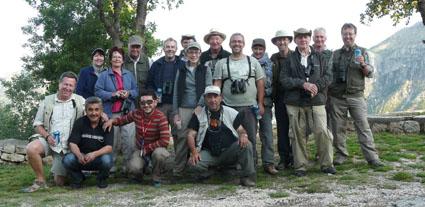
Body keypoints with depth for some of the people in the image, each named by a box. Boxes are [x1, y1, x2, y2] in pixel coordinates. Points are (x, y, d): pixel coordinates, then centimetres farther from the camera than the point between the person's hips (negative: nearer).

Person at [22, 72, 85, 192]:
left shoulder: (80, 101, 3)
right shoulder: (47, 101, 4)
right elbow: (38, 124, 6)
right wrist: (47, 136, -13)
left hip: (66, 145, 0)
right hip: (48, 140, 0)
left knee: (59, 182, 0)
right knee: (31, 148, -34)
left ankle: (57, 170, 38)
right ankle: (40, 181, -12)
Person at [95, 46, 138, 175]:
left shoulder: (128, 75, 17)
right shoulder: (104, 75, 7)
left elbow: (136, 91, 16)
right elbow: (98, 92, -1)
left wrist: (128, 93, -5)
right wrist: (112, 94, -13)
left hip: (127, 112, 2)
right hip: (111, 113, -2)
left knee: (129, 140, -6)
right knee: (113, 141, -1)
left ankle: (127, 167, 3)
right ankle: (111, 166, 11)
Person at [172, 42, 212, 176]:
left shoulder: (205, 70, 8)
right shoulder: (181, 71, 12)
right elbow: (176, 93, 10)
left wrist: (200, 105, -16)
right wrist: (175, 113, 3)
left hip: (200, 108, -1)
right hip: (184, 109, 1)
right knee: (182, 138, -5)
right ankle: (178, 169, 0)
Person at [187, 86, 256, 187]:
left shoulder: (231, 112, 8)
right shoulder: (198, 115, 4)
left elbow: (241, 130, 9)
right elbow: (190, 135, 0)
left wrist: (243, 135, -17)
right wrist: (194, 152, -17)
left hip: (229, 152, 0)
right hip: (209, 154, 0)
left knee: (246, 144, -28)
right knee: (195, 163, -30)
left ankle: (247, 176, -12)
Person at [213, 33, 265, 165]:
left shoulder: (253, 62, 8)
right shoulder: (222, 63, 7)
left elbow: (260, 83, 8)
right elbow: (217, 85, 3)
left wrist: (260, 104, 2)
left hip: (250, 107, 1)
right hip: (229, 107, 0)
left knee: (251, 138, 5)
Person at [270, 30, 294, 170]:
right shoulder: (273, 59, 6)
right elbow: (271, 79, 4)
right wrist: (272, 95, -4)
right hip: (280, 97, 2)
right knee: (282, 128, 4)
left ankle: (294, 156, 14)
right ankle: (284, 158, 11)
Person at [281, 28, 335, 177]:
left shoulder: (319, 57, 12)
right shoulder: (290, 59, 8)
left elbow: (328, 76, 7)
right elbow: (284, 79, -1)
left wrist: (316, 85, -12)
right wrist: (303, 84, -13)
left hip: (316, 101, 1)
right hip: (295, 103, 0)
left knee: (322, 132, -5)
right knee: (298, 135, 2)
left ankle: (326, 164, 10)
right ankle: (300, 166, 12)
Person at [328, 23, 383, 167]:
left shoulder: (362, 52, 7)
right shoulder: (335, 54, 12)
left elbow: (370, 73, 2)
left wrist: (363, 65, -18)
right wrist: (328, 90, 6)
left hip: (356, 96, -2)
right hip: (336, 96, 2)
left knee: (363, 127, -5)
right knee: (338, 128, 4)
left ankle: (372, 156, -3)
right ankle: (341, 154, 15)